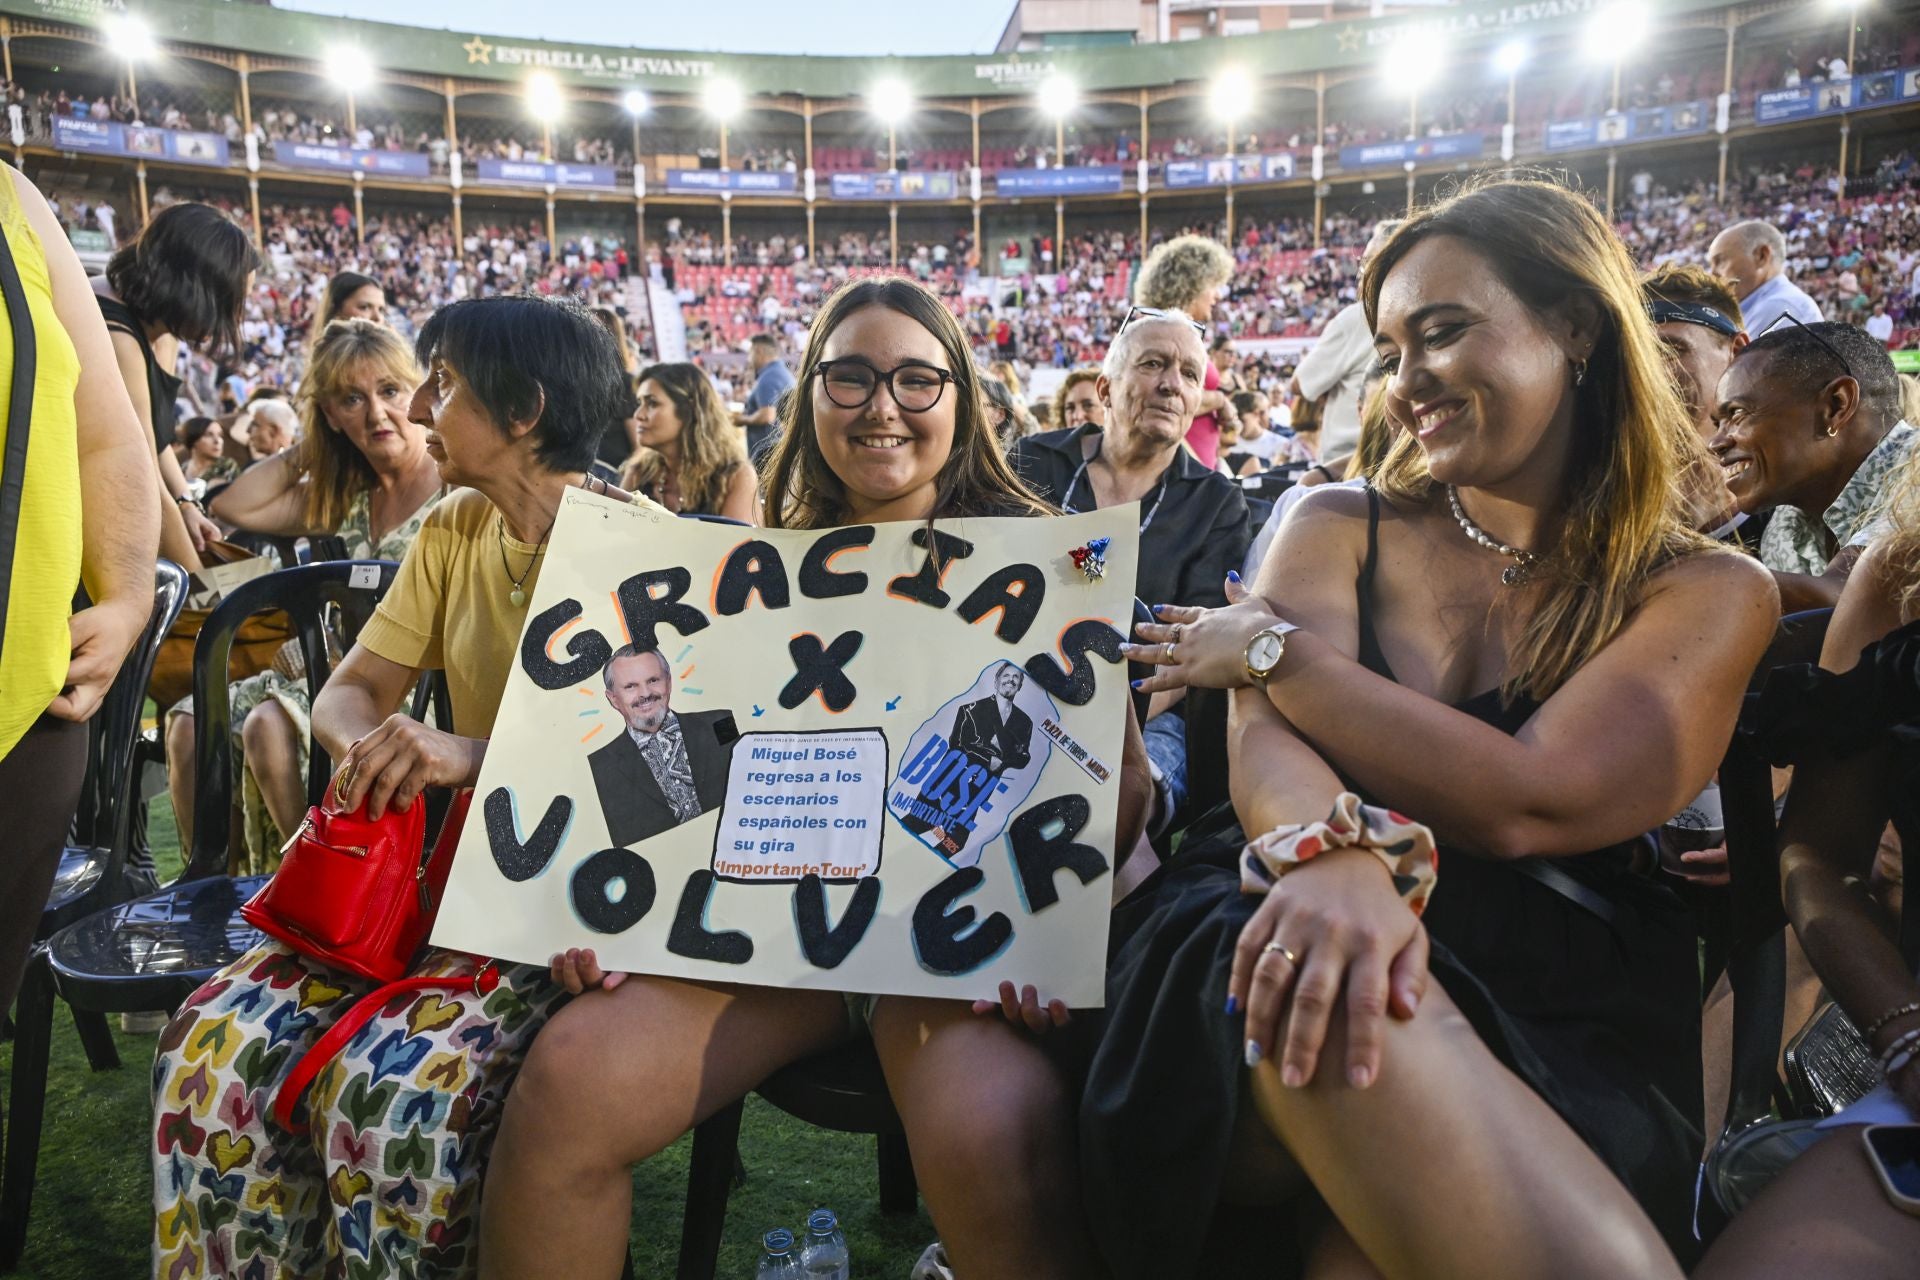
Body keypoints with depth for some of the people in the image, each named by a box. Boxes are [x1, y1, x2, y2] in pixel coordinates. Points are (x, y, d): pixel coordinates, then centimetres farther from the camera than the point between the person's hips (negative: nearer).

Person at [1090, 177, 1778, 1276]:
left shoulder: (1711, 595, 5)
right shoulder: (1341, 526, 12)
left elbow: (1527, 802, -12)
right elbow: (1267, 729, -7)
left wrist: (1274, 648, -6)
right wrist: (1335, 851, -31)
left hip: (1571, 1033, -1)